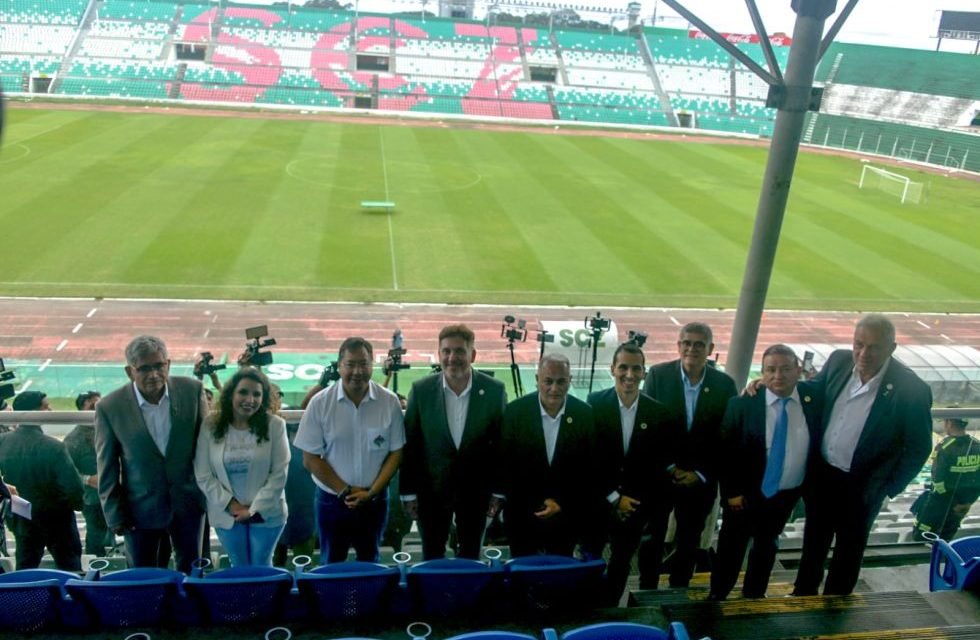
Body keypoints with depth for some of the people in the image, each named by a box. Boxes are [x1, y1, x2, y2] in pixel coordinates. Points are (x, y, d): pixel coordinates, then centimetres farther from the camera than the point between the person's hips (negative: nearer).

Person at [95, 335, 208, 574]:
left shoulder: (191, 390, -10)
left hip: (188, 502, 1)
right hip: (140, 509, -1)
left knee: (190, 572, 17)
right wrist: (114, 515, -2)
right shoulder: (109, 407, -14)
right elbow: (107, 468, -4)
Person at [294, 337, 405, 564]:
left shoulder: (389, 402, -8)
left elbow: (395, 453, -2)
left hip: (375, 500, 1)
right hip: (332, 500, -1)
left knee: (370, 563, 18)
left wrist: (372, 492, -10)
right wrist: (345, 491, -11)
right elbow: (310, 458, -7)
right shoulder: (320, 403, -11)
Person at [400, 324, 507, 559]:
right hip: (432, 489, 0)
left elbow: (501, 443, -2)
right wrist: (408, 492, -3)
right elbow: (410, 444, -4)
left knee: (470, 559, 16)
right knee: (432, 559, 14)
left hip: (475, 489, 0)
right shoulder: (421, 390, -9)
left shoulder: (494, 390, -9)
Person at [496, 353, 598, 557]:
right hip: (522, 517, 0)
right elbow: (503, 464, -4)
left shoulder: (586, 415, -9)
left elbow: (590, 469, -3)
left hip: (566, 517, 1)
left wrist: (562, 503, -8)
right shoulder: (515, 411, -10)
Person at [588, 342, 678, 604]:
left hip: (642, 506, 1)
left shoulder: (659, 412, -7)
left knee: (621, 562, 14)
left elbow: (664, 463, -1)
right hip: (604, 502, -1)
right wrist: (614, 497, -9)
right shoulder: (595, 404, -10)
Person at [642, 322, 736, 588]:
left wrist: (701, 474, -8)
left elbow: (726, 437, -2)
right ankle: (646, 592, 31)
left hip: (700, 481, 1)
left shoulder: (725, 384, -5)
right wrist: (668, 467, -12)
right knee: (652, 539, 12)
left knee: (688, 543, 16)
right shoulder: (658, 374, -9)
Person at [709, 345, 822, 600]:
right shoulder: (742, 404, -18)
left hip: (787, 494, 3)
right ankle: (717, 598, 34)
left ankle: (754, 595, 46)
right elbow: (725, 451, -12)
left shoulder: (814, 396, -11)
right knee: (731, 549, 13)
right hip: (745, 494, -3)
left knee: (767, 546, 24)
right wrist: (731, 491, -12)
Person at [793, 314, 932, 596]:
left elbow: (918, 448, -12)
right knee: (814, 541, 24)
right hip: (820, 473, 4)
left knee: (848, 551, 20)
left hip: (860, 487, -4)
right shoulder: (839, 361, -12)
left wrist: (886, 489, -10)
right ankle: (802, 596, 46)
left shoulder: (912, 390, -24)